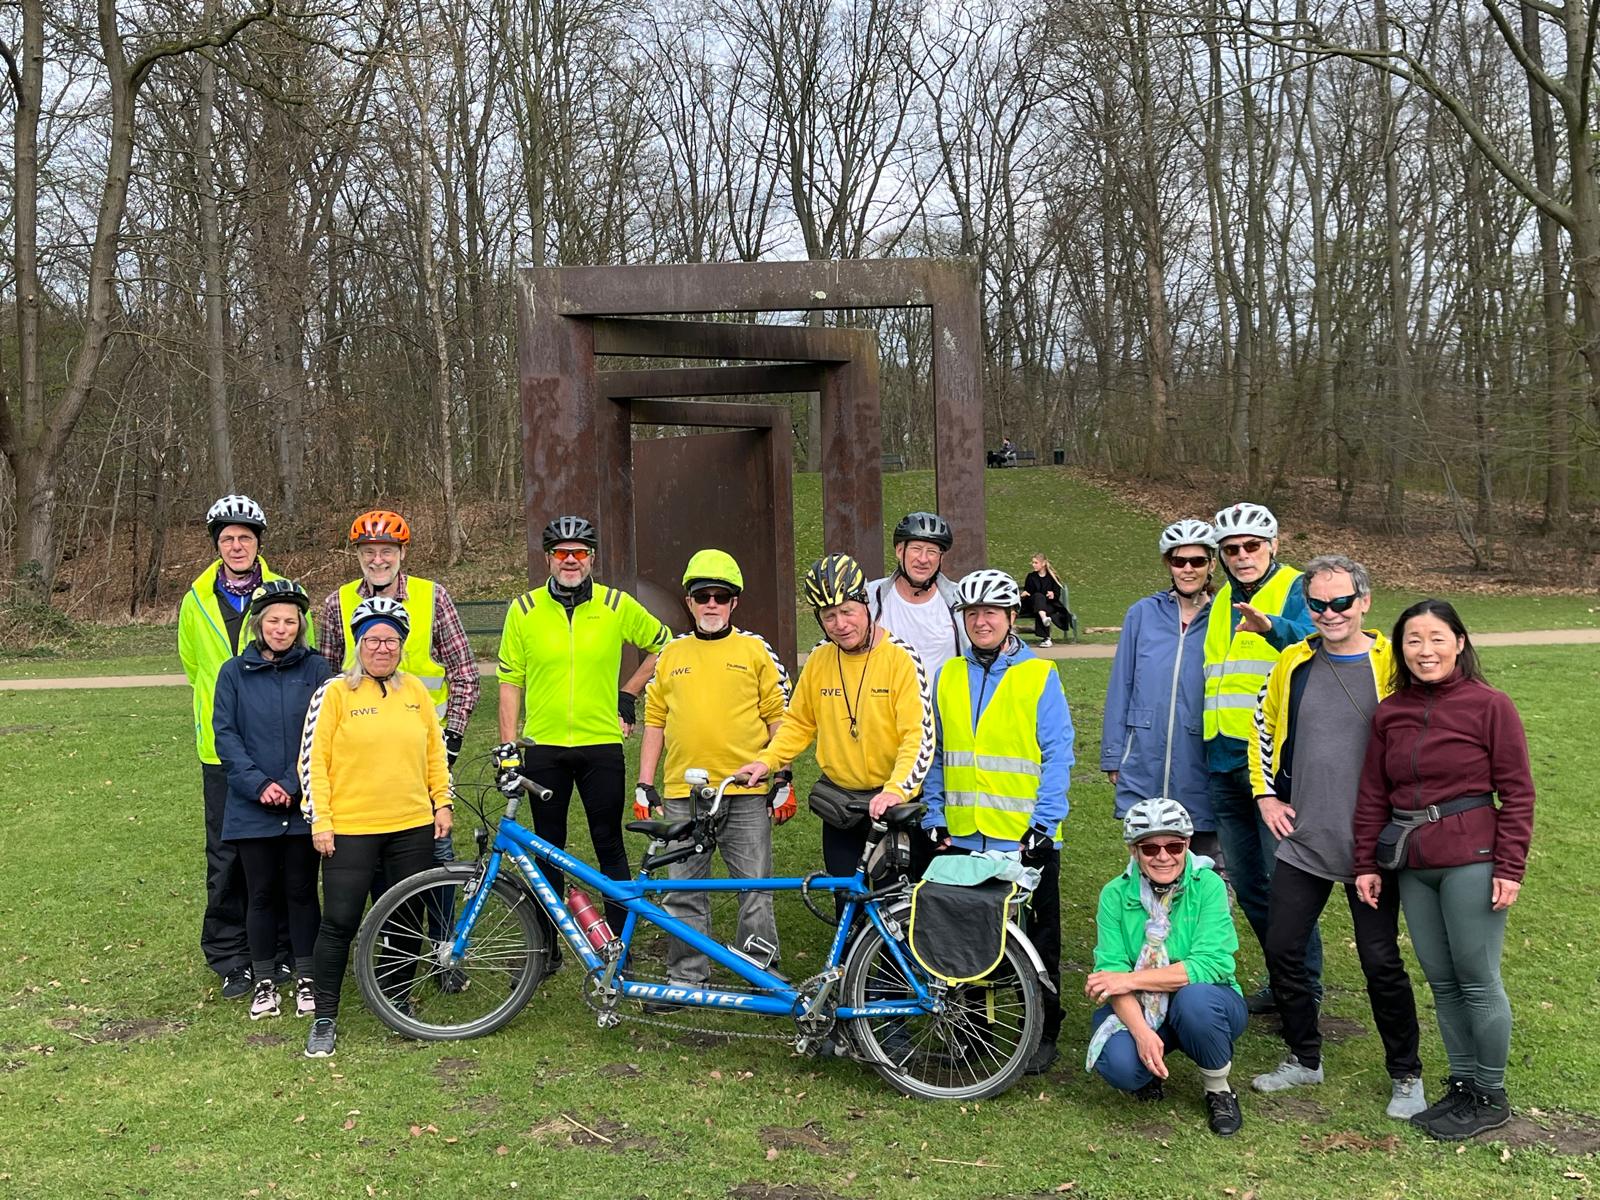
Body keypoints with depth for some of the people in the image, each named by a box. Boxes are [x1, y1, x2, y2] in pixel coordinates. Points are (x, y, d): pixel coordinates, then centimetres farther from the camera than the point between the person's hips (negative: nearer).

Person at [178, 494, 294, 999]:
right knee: (226, 854, 5)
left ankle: (279, 948, 20)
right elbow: (193, 666, 19)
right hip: (223, 748, 1)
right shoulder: (196, 601, 6)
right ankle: (229, 959, 17)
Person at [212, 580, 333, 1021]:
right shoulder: (234, 672, 3)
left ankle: (306, 979, 19)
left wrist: (293, 785, -12)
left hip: (303, 806, -1)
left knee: (301, 890, 7)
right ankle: (264, 983, 21)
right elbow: (225, 734, -1)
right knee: (261, 894, 8)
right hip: (252, 807, 1)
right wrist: (259, 784, -12)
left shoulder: (316, 669, 0)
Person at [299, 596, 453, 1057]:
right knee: (339, 923, -1)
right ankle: (325, 1019, 11)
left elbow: (435, 750, 16)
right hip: (350, 830, -4)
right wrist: (319, 821, -9)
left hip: (413, 828, 4)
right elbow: (313, 760, -5)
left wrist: (442, 802, 11)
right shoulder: (334, 692, -4)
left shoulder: (415, 690, 8)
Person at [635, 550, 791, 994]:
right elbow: (655, 720, 14)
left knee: (756, 887, 4)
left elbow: (778, 715, 5)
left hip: (747, 792, -2)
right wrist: (644, 784, 10)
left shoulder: (755, 650, 4)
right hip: (682, 793, 2)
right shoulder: (671, 654, 11)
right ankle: (686, 978, 20)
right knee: (682, 892, 8)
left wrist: (784, 779, 0)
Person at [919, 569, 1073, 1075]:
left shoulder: (1040, 675, -3)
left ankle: (1043, 1033, 22)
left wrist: (1042, 826, -12)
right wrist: (936, 820, 5)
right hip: (961, 838, 3)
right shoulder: (947, 676, 8)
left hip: (1027, 840, -3)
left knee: (1036, 938, 8)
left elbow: (1058, 756, -6)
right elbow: (935, 755, 11)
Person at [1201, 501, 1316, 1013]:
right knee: (1247, 885, 14)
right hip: (1224, 764, 7)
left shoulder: (1295, 590, -5)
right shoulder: (1221, 602, 16)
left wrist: (1271, 626, -50)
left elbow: (1310, 633, -29)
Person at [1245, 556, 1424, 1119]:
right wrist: (1265, 793, 11)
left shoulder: (1393, 665, -8)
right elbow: (1264, 727, 19)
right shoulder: (1293, 663, 4)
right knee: (1282, 950, 7)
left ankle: (1406, 1075, 23)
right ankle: (1304, 1058, 28)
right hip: (1303, 840, 4)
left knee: (1380, 961, 3)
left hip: (1372, 843, -4)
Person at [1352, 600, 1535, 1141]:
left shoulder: (1490, 705, -6)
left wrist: (1510, 867, -9)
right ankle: (1462, 1083, 27)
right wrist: (1366, 864, 8)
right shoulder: (1390, 713, 8)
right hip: (1411, 864, 5)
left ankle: (1491, 1097, 19)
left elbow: (1516, 791, -6)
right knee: (1440, 980, 13)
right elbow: (1373, 794, 10)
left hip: (1470, 861, -5)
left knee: (1477, 980, 3)